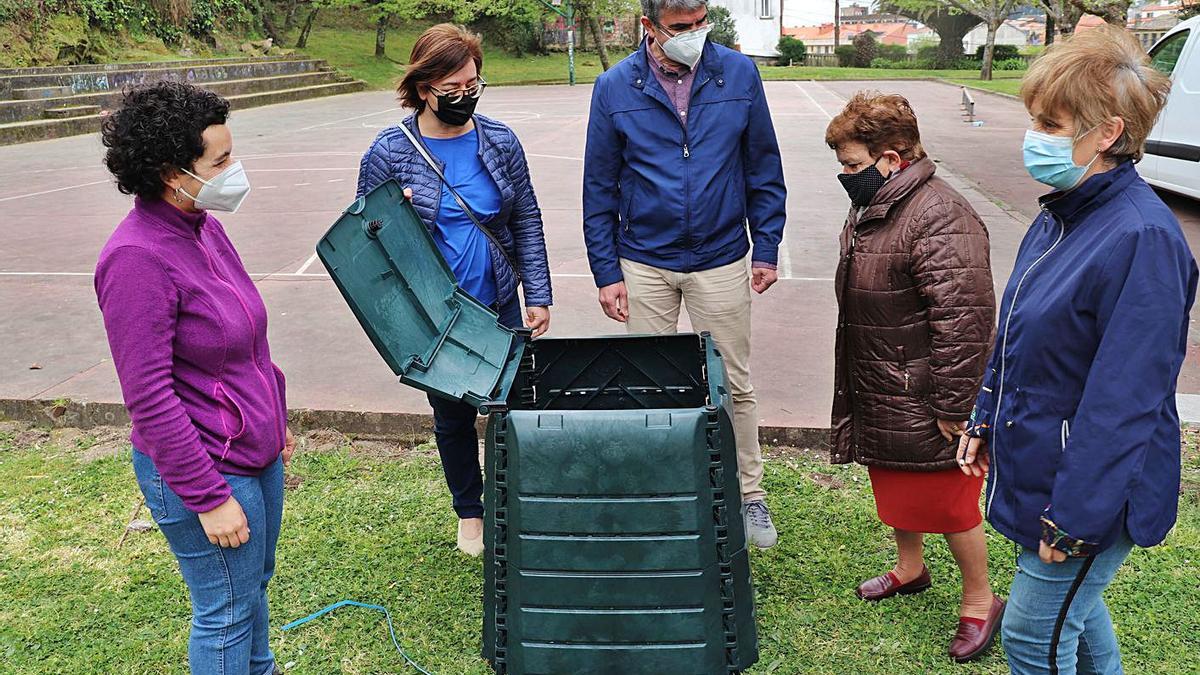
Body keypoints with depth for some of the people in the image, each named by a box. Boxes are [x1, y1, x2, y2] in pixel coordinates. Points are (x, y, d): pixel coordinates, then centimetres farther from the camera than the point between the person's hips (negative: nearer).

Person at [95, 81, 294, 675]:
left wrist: (276, 421, 21)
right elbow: (149, 397, -23)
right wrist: (209, 497, -19)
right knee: (227, 614, 10)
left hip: (257, 450, 8)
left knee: (255, 587, 25)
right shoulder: (137, 258, -24)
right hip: (210, 469, -8)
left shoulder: (204, 227, 3)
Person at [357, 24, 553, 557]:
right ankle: (469, 512, 34)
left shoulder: (499, 142, -1)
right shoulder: (389, 153, -8)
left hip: (499, 304, 2)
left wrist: (538, 295, 0)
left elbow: (526, 221, 4)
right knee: (452, 415, 13)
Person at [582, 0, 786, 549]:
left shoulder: (738, 74, -3)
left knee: (736, 385, 10)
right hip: (644, 264, 0)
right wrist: (606, 272, -3)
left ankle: (750, 496, 27)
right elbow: (599, 188, 0)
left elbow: (764, 169, 4)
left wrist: (767, 249, 1)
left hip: (721, 261, 0)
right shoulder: (614, 88, -5)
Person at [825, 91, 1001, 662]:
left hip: (922, 399, -9)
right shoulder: (870, 208, 8)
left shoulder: (941, 219, -24)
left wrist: (950, 408, -24)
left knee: (946, 501, 5)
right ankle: (909, 569, 46)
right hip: (878, 394, 9)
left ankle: (980, 602, 26)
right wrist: (859, 388, 22)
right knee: (893, 486, 23)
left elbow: (965, 321, -28)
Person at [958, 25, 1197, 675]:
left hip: (1096, 489, -8)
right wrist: (985, 422, 18)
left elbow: (1124, 399, -25)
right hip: (1036, 462, 8)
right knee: (1075, 611, 25)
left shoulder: (1142, 238, -25)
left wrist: (1075, 516, -21)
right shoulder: (1060, 216, 3)